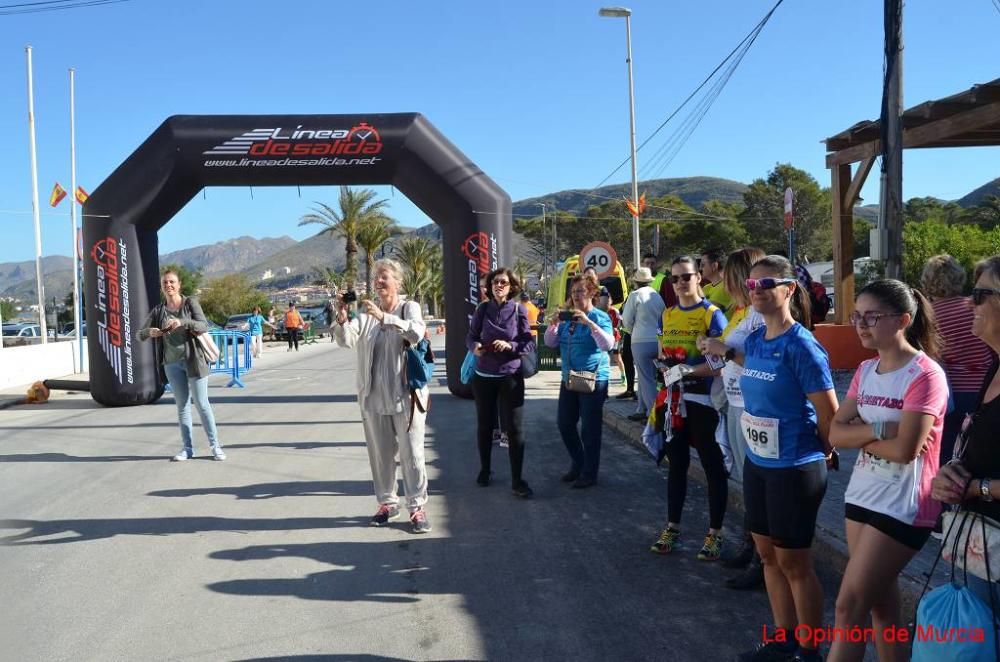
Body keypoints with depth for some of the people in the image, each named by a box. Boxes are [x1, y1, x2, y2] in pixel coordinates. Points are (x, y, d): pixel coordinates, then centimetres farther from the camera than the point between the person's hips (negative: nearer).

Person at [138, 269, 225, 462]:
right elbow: (140, 334, 6)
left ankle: (215, 445, 4)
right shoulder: (158, 310, 6)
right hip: (172, 364, 3)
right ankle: (188, 448, 13)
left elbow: (204, 325, -13)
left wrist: (182, 322, -30)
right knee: (182, 407, 8)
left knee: (202, 404, -2)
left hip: (193, 360, -3)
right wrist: (150, 332, -18)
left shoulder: (190, 303, -1)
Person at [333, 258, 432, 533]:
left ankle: (417, 507, 10)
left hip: (406, 395, -4)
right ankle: (387, 503, 26)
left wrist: (383, 317, -31)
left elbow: (416, 332, -23)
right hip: (374, 396, 4)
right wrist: (342, 318, -25)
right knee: (380, 453, 12)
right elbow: (346, 339, -6)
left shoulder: (409, 307, -2)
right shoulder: (366, 313, 9)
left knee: (411, 453, 0)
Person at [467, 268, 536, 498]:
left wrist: (510, 346, -22)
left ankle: (517, 481, 5)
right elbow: (471, 336, 6)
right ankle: (484, 470, 32)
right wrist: (474, 346, -16)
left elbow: (530, 343, -5)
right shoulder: (483, 309, -2)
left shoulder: (519, 310, -6)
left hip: (510, 377, -2)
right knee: (484, 426, 13)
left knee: (514, 428, -3)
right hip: (483, 375, 2)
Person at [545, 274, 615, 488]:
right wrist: (553, 324, -8)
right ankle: (578, 464, 30)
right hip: (569, 379, 7)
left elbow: (607, 344, -21)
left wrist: (589, 323, -30)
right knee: (564, 424, 11)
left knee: (589, 428, 0)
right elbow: (550, 342, 10)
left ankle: (589, 474, 12)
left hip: (593, 380, -7)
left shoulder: (600, 317, -7)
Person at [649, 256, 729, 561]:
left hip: (702, 399, -6)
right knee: (676, 463, 13)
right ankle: (672, 527, 24)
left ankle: (715, 533, 13)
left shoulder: (711, 313, -9)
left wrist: (689, 370, -26)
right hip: (674, 398, 6)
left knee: (712, 466, 3)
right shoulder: (667, 314, 9)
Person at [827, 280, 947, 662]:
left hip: (903, 508, -7)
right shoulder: (866, 370, 7)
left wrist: (859, 435, -8)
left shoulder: (925, 374, -16)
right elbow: (835, 433, 0)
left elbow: (905, 449, -23)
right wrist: (879, 430, -17)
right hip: (861, 497, 8)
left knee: (849, 607, -6)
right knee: (880, 604, 16)